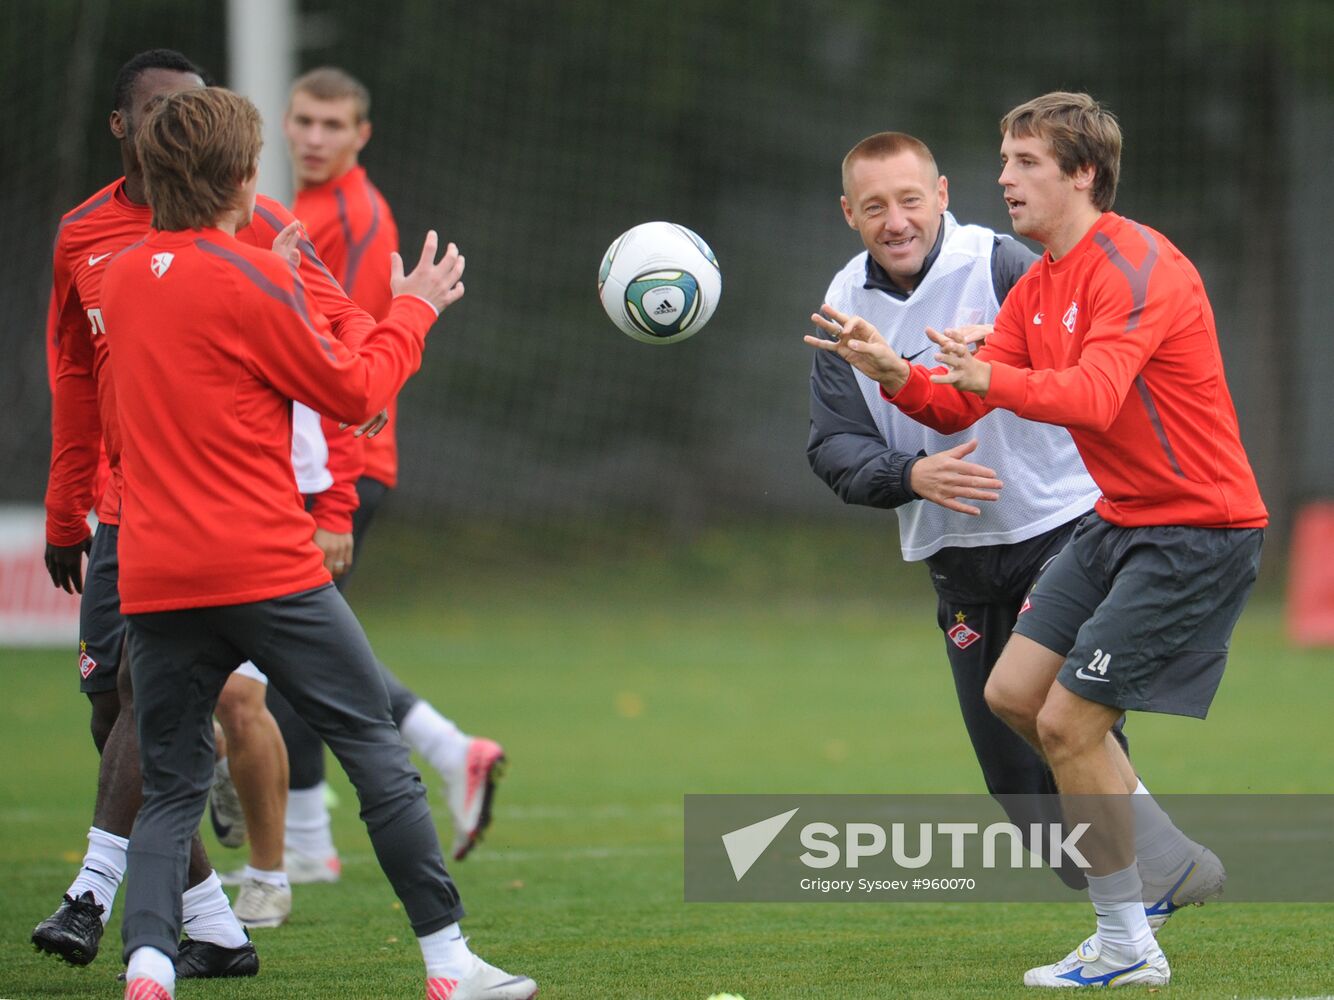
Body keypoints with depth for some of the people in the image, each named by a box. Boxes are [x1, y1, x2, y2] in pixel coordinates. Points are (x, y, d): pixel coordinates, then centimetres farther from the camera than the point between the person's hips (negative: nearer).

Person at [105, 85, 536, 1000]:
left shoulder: (123, 278, 10)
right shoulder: (253, 279, -9)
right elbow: (352, 392, -2)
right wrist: (413, 310, 12)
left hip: (155, 579, 5)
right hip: (265, 569, -5)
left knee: (172, 788, 8)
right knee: (376, 749, 6)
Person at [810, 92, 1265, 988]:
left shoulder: (1135, 267, -19)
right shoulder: (1038, 289, 11)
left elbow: (1095, 396, -35)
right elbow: (958, 407, 5)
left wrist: (991, 378, -50)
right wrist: (895, 373, -15)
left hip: (1196, 531, -10)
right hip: (1120, 523, 10)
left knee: (1069, 721, -11)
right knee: (1014, 694, 8)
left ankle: (1127, 947, 3)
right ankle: (1170, 862, 21)